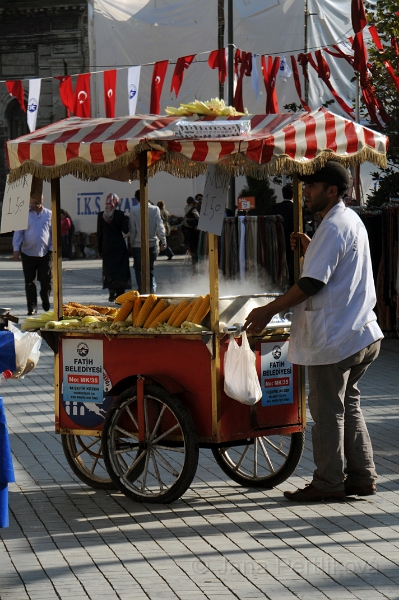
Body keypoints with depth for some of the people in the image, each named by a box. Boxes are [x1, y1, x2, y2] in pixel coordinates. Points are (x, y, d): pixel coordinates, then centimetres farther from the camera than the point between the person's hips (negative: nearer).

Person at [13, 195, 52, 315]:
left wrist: (52, 248, 1)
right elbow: (18, 232, 1)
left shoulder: (49, 214, 6)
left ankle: (46, 304, 20)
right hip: (28, 253, 0)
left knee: (46, 281, 2)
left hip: (45, 253, 1)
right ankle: (32, 307, 7)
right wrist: (16, 249, -8)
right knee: (29, 282, 1)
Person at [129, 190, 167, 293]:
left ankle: (141, 290, -2)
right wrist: (163, 241, 0)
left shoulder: (134, 210, -7)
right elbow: (160, 227, -3)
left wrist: (131, 243, 3)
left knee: (138, 268, 7)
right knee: (150, 268, 14)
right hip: (152, 244, 2)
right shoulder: (155, 209, -2)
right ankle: (152, 289, 4)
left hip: (138, 245, -2)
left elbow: (132, 229, -5)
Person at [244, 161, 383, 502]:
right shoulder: (352, 221, 15)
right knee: (348, 405, 16)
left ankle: (328, 482, 5)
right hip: (360, 333, 10)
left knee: (327, 410, -1)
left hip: (333, 338, -10)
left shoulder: (333, 228, -17)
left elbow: (312, 283, -21)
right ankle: (362, 476, 18)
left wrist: (268, 311, -16)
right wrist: (309, 249, 9)